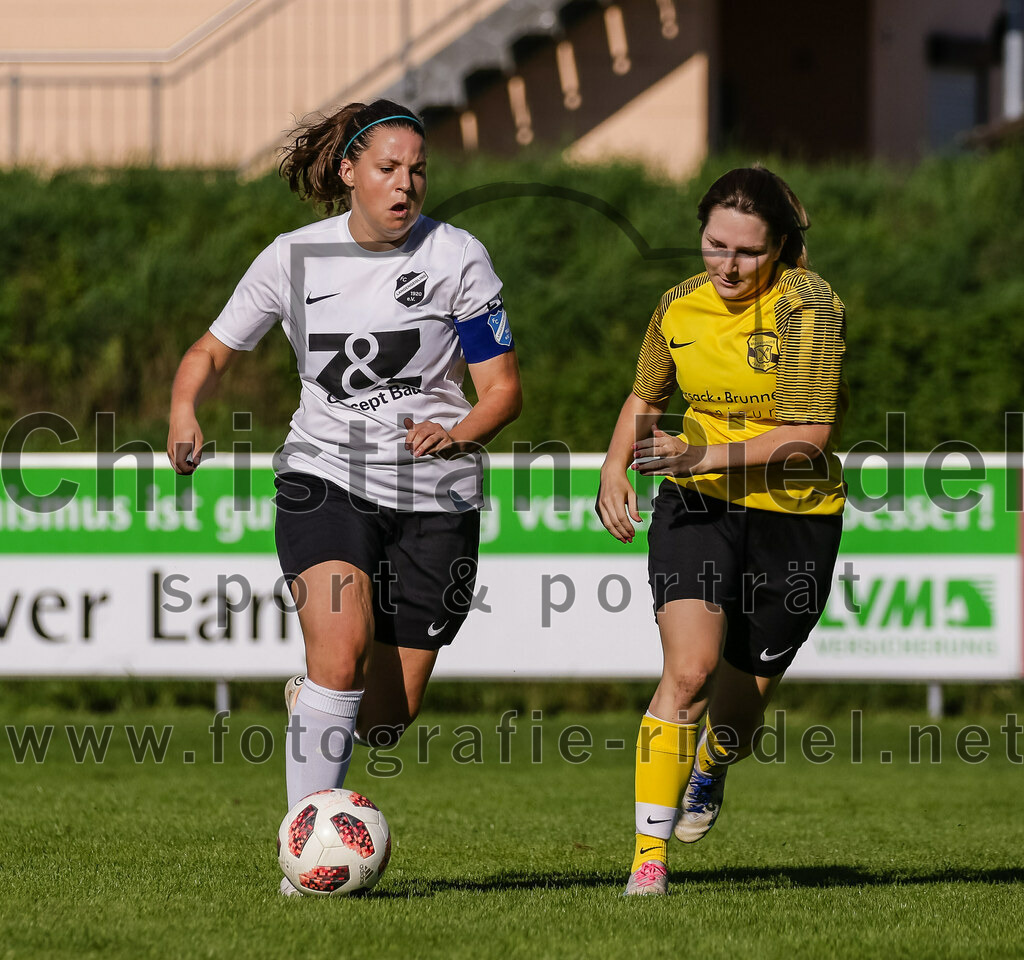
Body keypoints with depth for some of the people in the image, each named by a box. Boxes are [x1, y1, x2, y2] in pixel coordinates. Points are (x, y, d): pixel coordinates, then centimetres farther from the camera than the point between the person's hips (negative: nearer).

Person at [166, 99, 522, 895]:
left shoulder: (457, 257, -5)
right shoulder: (294, 258, -1)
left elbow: (504, 388, -3)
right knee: (342, 645, -27)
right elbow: (213, 352, 10)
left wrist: (455, 433, -25)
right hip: (325, 479, -1)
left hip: (435, 499, 1)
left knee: (389, 717, 1)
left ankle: (309, 703, 39)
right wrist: (185, 409, -12)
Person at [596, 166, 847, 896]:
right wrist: (615, 466, 4)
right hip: (696, 507, 2)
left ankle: (710, 771, 48)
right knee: (689, 669, -21)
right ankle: (648, 856, -17)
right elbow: (646, 397, 21)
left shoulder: (808, 304, -15)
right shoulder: (681, 307, 1)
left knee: (739, 705, 9)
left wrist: (705, 457, -28)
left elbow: (809, 435, -21)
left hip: (792, 516, -2)